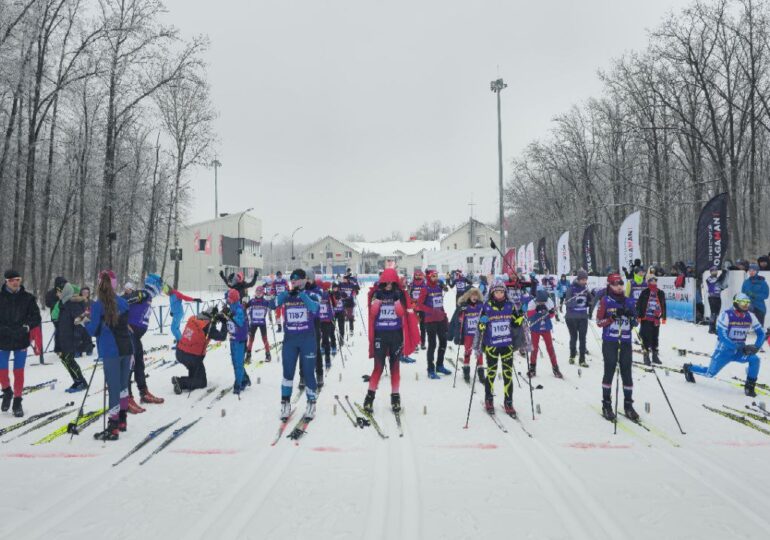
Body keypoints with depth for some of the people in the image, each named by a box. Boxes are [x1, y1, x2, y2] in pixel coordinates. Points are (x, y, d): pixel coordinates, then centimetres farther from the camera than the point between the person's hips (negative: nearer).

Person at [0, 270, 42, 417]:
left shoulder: (28, 298, 1)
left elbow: (36, 319, 0)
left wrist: (37, 342, -8)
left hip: (21, 341, 0)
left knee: (19, 372, 4)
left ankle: (17, 401, 18)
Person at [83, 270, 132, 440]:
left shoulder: (98, 306, -9)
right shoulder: (123, 302, 6)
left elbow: (93, 330, -6)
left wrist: (86, 321, 11)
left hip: (110, 351, -5)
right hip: (126, 348, 5)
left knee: (114, 388, -4)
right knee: (123, 385, 17)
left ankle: (113, 428, 0)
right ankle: (122, 420, 28)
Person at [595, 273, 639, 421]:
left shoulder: (629, 301, 9)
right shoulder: (605, 301, -2)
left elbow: (634, 323, 13)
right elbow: (599, 322, -4)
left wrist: (631, 316, -8)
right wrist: (613, 316, -18)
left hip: (626, 343, 3)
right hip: (610, 342, -3)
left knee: (626, 373, 5)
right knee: (609, 372, 2)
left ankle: (628, 405, 15)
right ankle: (606, 405, 13)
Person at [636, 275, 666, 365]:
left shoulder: (660, 293, 9)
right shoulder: (645, 292, -3)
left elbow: (663, 305, 15)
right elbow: (639, 304, -3)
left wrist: (663, 317, 14)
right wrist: (639, 316, -8)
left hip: (656, 319, 4)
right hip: (646, 319, -4)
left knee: (655, 338, 12)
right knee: (646, 338, -5)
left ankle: (655, 356, 22)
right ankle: (646, 356, 0)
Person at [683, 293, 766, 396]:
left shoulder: (750, 316, -5)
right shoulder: (726, 315, -19)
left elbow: (761, 333, 4)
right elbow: (722, 336, -25)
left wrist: (756, 347, -13)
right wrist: (740, 348, -30)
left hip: (740, 350, 4)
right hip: (724, 349, -4)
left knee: (755, 359, -24)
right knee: (710, 373, 0)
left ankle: (749, 386, -7)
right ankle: (688, 368, 29)